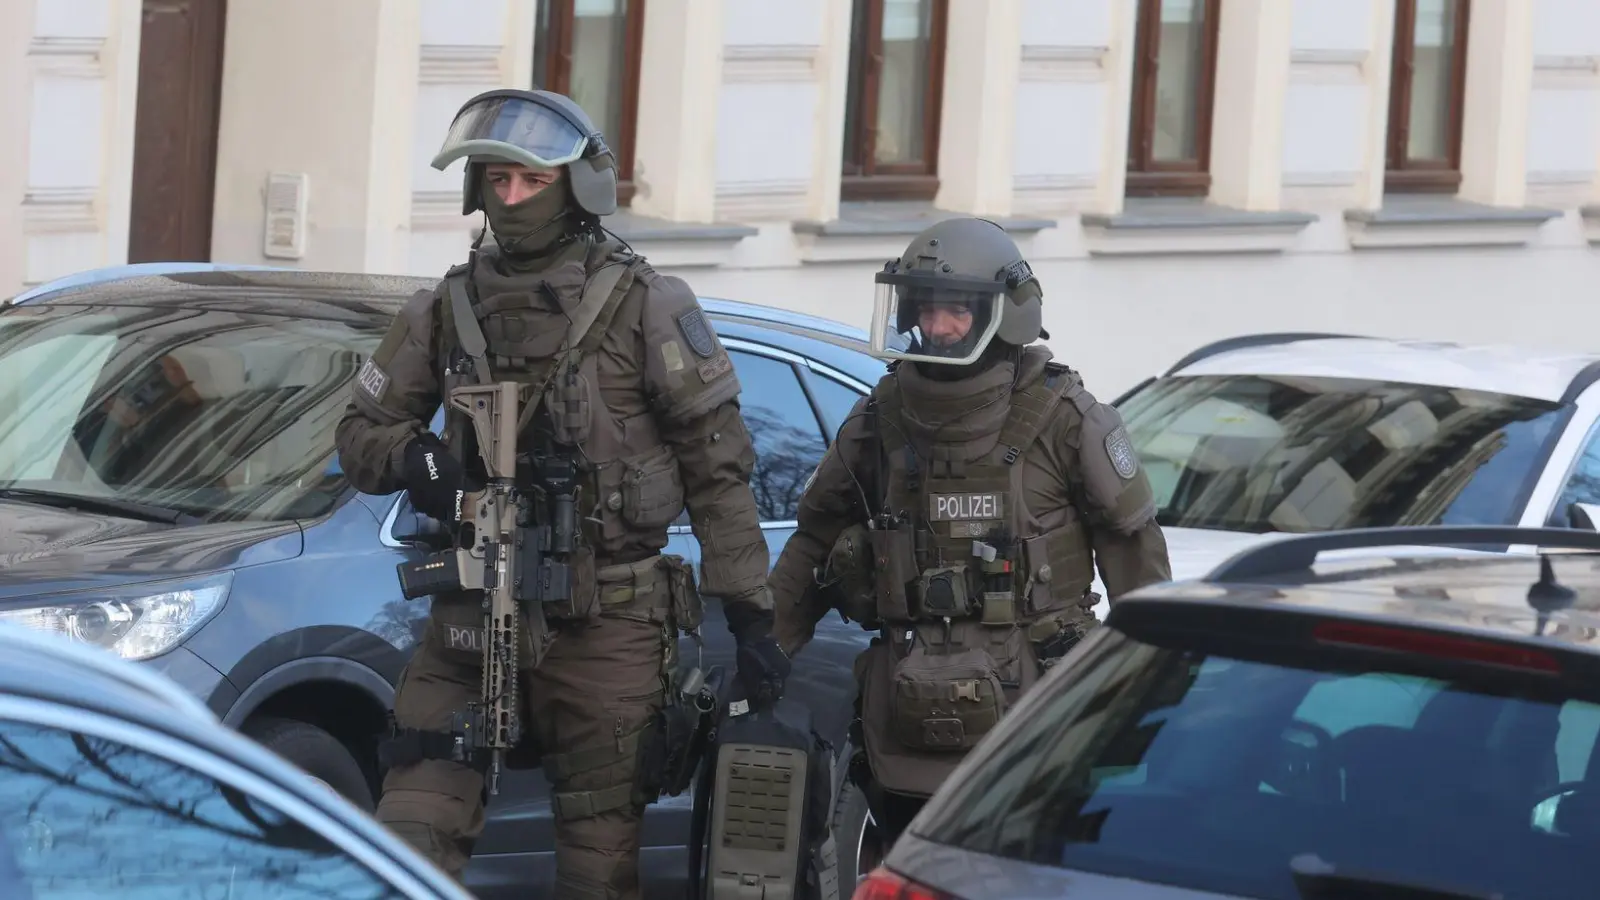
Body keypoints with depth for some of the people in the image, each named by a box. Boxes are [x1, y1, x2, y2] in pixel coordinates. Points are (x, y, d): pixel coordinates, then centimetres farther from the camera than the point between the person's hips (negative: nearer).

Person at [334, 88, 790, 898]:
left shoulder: (644, 308, 0)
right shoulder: (445, 312, 10)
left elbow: (718, 469, 0)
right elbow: (361, 435, 16)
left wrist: (750, 613, -4)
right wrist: (421, 465, -8)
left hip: (605, 627, -3)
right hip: (472, 620, 3)